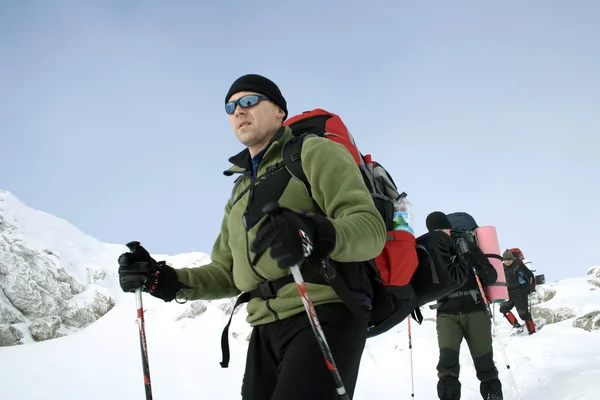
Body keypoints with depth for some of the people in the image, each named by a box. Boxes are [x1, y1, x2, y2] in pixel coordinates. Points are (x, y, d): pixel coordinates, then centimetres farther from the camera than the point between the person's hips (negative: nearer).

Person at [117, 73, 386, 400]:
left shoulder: (315, 153, 2)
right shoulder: (240, 192, 26)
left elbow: (371, 228, -11)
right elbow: (228, 274, 26)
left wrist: (317, 234, -32)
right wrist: (168, 281, 9)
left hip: (325, 316, -8)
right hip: (266, 330, 8)